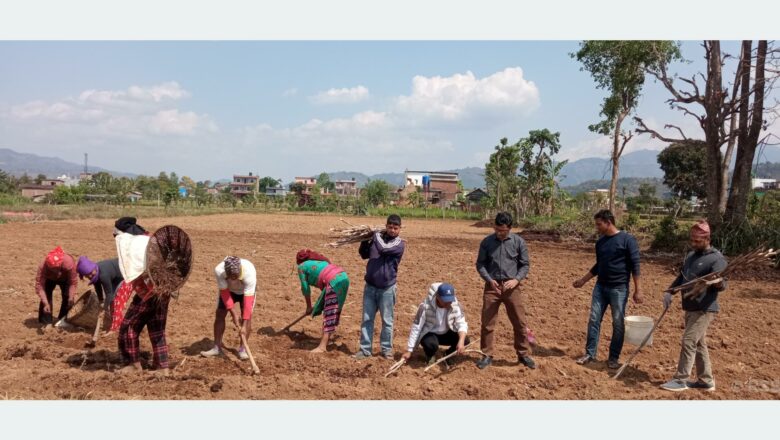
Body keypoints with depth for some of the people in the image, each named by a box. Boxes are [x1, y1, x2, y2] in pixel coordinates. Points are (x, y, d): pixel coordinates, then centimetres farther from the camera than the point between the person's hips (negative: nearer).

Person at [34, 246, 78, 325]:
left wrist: (71, 296, -36)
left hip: (65, 278, 0)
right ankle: (46, 323, -2)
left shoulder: (69, 263, -44)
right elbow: (39, 285, -38)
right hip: (49, 279, 0)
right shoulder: (42, 266, -41)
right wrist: (46, 303, -43)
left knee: (67, 298, -10)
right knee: (46, 297, -14)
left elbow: (73, 282, -30)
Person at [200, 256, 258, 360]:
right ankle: (217, 348, 8)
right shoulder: (219, 270, -38)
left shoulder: (249, 272, -43)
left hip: (246, 290, -2)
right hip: (228, 289, 2)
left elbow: (248, 300, -42)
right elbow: (224, 292, -27)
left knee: (247, 316, -13)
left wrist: (244, 325, -43)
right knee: (220, 314, -3)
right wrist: (233, 313, -31)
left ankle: (243, 349, -2)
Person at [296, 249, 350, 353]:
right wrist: (317, 306, 31)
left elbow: (305, 288, 11)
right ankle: (327, 337, 28)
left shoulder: (302, 266, 12)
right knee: (333, 311, 18)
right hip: (343, 277, 7)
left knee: (329, 313, -7)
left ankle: (322, 346, -9)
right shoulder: (320, 260, 31)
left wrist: (309, 306, 23)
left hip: (335, 282, -7)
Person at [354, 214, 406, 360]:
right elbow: (364, 254, 17)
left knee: (387, 321, 7)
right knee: (367, 319, 8)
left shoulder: (400, 244, -9)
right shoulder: (377, 238, 5)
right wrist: (365, 239, 2)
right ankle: (365, 349, 17)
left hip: (387, 289, -4)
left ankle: (386, 349, 21)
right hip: (370, 286, 4)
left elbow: (383, 249, -27)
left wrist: (376, 235, -11)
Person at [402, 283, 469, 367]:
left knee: (465, 340, -22)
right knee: (431, 344, -37)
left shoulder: (455, 305, -21)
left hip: (446, 333, 3)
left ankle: (448, 355, 8)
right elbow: (416, 328, -24)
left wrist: (461, 341, -43)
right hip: (429, 333, -3)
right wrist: (409, 351, -23)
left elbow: (462, 324, -22)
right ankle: (430, 356, 1)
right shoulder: (426, 306, -30)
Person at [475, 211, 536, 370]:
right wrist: (489, 279, -12)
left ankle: (523, 354, 21)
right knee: (487, 323, 3)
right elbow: (480, 264, 4)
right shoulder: (487, 242, 0)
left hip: (512, 287, 0)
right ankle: (487, 355, 16)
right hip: (492, 286, 0)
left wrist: (516, 279, -13)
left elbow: (525, 264, 3)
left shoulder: (518, 241, -2)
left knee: (520, 322, 5)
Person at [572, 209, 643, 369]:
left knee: (618, 324, 4)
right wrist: (583, 280, 20)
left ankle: (613, 357, 16)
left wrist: (637, 290, -12)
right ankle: (590, 353, 14)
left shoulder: (627, 239, -11)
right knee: (594, 320, 5)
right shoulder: (600, 242, 8)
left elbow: (635, 266, -10)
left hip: (619, 289, -6)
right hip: (600, 287, 6)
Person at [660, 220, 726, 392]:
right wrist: (669, 291, 8)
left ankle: (680, 380, -2)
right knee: (699, 344, 13)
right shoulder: (690, 255, 13)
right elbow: (681, 277, 22)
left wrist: (718, 283, -44)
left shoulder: (716, 259, -13)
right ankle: (706, 381, 21)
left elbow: (722, 285, -21)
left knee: (689, 342, -9)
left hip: (704, 309, -9)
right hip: (690, 307, 9)